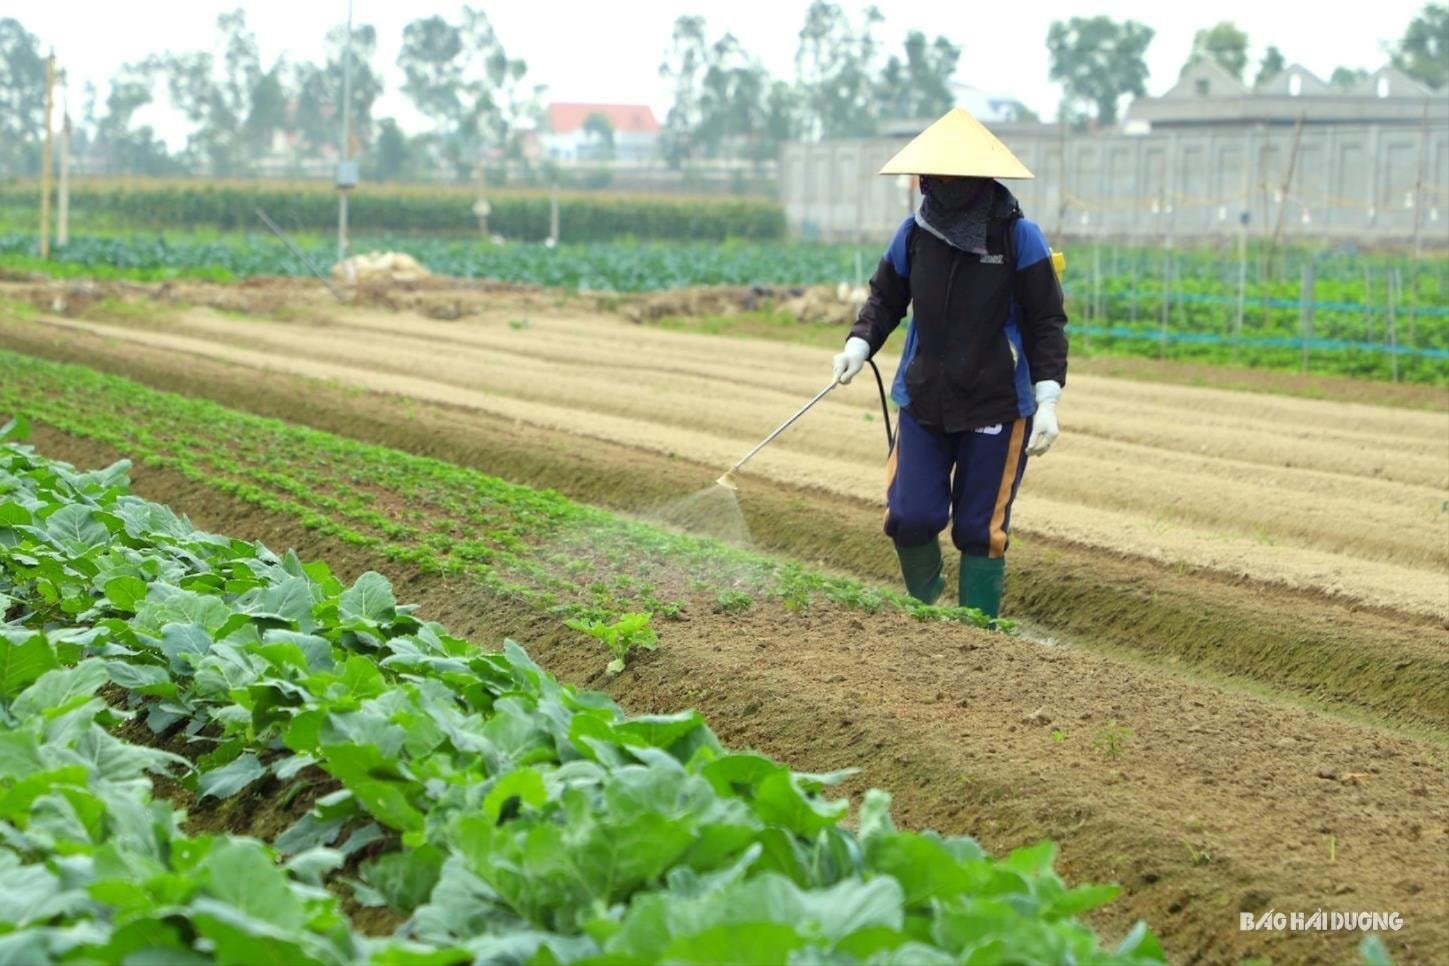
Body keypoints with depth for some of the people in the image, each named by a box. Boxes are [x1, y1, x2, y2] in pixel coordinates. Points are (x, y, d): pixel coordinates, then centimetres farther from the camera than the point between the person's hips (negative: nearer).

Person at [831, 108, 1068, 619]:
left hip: (997, 408, -3)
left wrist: (1048, 399, -12)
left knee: (980, 529, 1)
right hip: (923, 400, 3)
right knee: (910, 517, -3)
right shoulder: (914, 234, 2)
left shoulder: (1019, 239, -6)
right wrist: (859, 344, -2)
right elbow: (885, 297, 17)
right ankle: (922, 606, 24)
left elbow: (1046, 323, -4)